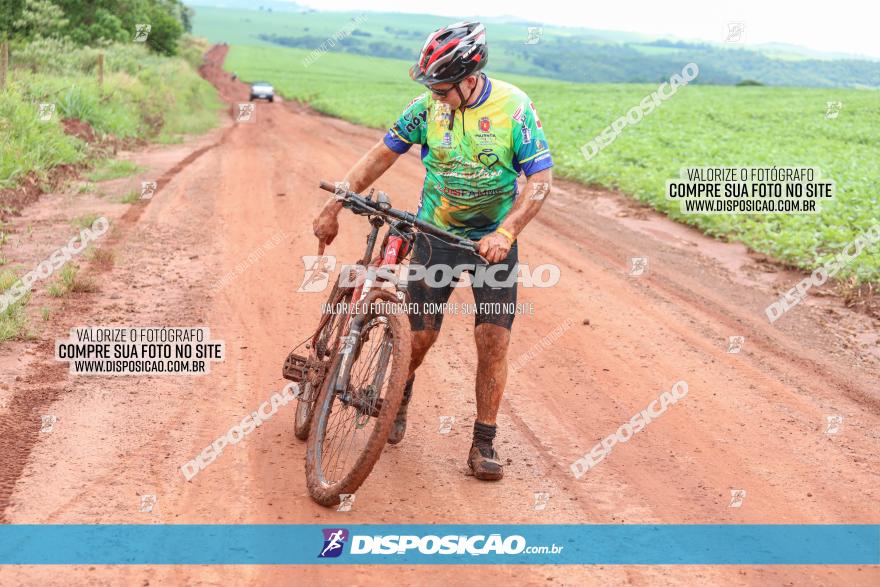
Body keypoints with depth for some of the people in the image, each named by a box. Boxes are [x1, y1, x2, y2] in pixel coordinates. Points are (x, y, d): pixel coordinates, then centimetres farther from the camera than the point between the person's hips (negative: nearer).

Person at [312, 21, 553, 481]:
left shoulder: (514, 107, -15)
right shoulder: (429, 106, -8)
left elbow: (539, 181, -16)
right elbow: (383, 154, -1)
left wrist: (505, 233, -30)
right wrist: (333, 207, -7)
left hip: (493, 241, -1)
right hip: (435, 235, 2)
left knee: (494, 340, -9)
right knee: (420, 338, 2)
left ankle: (484, 444, 4)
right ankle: (399, 399, 34)